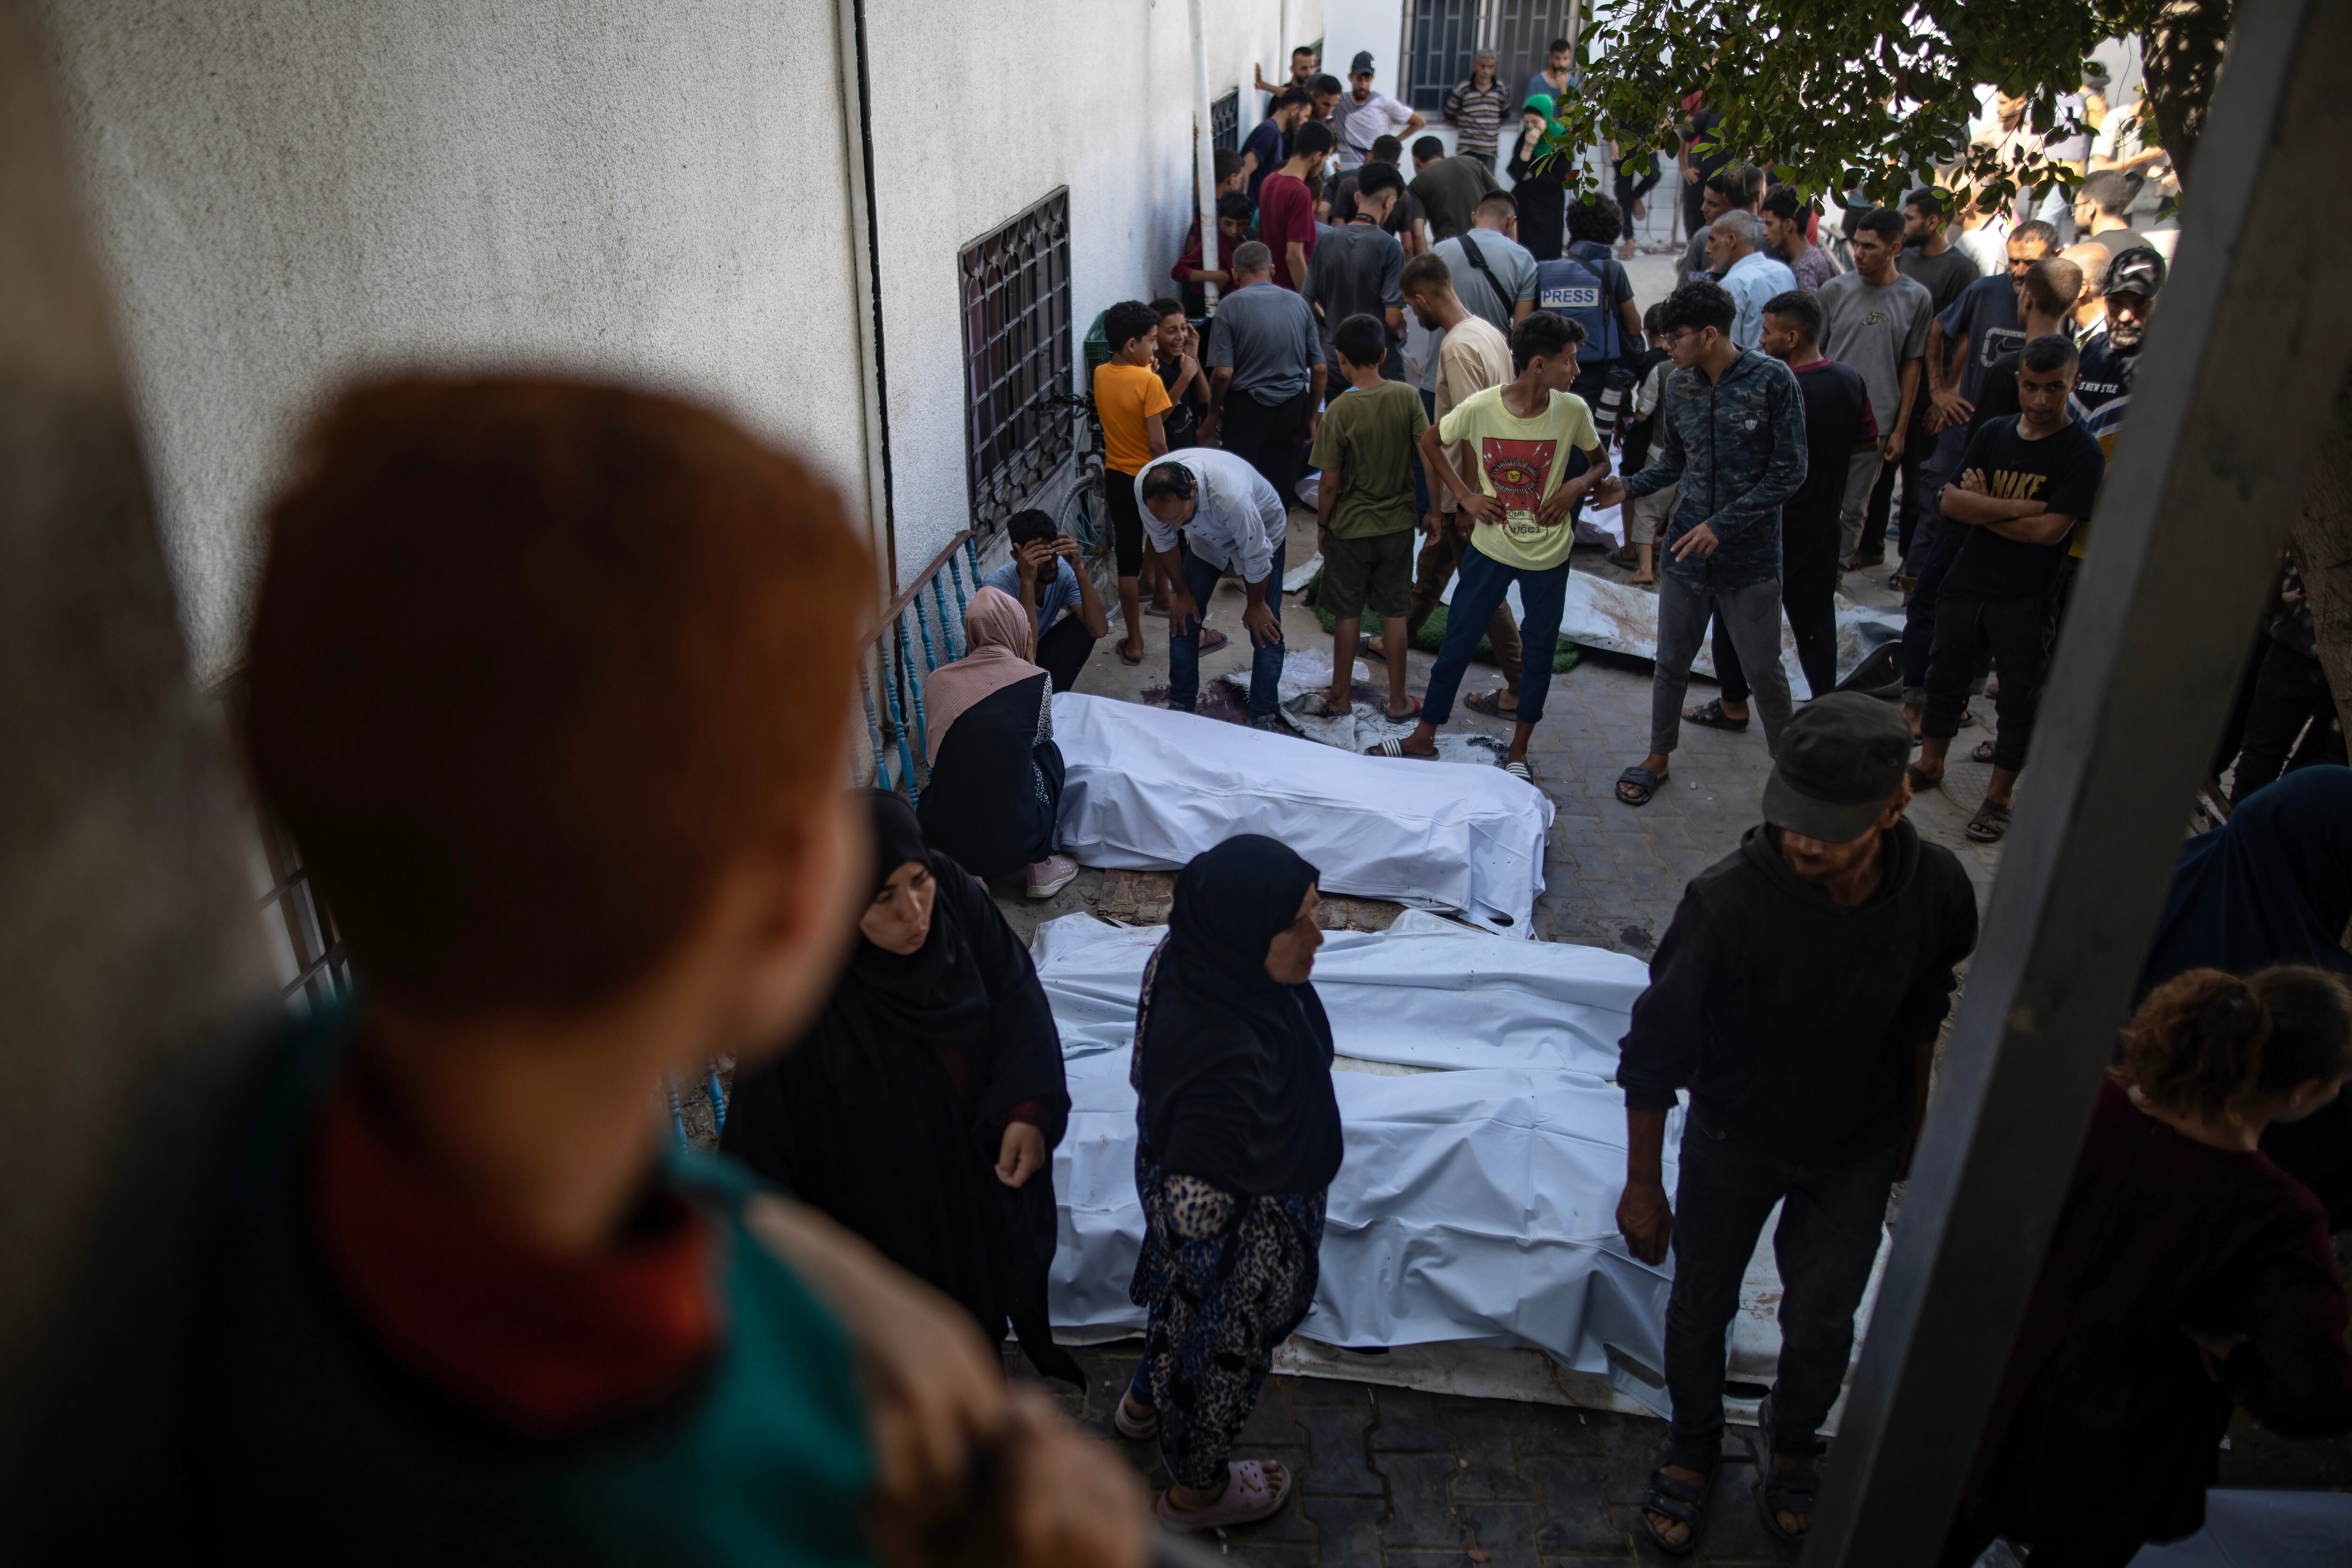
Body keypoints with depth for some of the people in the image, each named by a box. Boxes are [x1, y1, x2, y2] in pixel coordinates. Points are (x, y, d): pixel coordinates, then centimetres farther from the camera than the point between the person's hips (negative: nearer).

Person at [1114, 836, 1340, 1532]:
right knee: (1222, 1347, 23)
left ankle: (1146, 1401, 67)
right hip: (1236, 1226, -7)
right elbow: (1197, 1201, -34)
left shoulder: (1190, 958, -20)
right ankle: (1197, 1488, 54)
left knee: (1183, 1308, 36)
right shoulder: (1226, 1056, -45)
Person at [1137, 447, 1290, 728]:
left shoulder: (1231, 494, -47)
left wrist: (1256, 605, -12)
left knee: (1265, 630, -6)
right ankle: (1180, 709, 19)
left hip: (1262, 532, -4)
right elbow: (1164, 543, -11)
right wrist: (1183, 594, -1)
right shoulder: (1145, 487, -33)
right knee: (1183, 619, 3)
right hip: (1206, 537, 4)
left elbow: (1255, 556, -28)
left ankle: (1262, 719, 8)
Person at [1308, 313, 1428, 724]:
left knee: (1348, 614, 12)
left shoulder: (1341, 410, -17)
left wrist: (1322, 523, 1)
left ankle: (1341, 694, 25)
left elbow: (1330, 482, -14)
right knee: (1394, 613, 12)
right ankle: (1398, 699, 20)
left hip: (1350, 527, -2)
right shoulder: (1408, 397, -9)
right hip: (1398, 524, 3)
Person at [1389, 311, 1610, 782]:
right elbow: (1430, 443, 2)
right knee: (1457, 642, 9)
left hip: (1549, 555, 1)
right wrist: (1465, 496, -7)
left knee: (1540, 651, 12)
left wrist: (1577, 485, -16)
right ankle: (1424, 737, 27)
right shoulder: (1479, 408, -16)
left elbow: (1601, 462, 5)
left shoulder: (1572, 411, -12)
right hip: (1490, 548, -1)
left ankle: (1519, 749, 30)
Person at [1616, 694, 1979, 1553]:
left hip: (1858, 1151, 2)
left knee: (1821, 1327, 17)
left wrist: (1909, 1129, 13)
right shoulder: (1729, 899, -34)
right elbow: (1652, 1052, -21)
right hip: (1735, 1137, -2)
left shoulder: (1936, 889, -23)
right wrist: (1643, 1187, -12)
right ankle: (1693, 1445, 48)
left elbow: (1920, 1017, 0)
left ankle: (1791, 1439, 51)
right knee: (1700, 1306, 17)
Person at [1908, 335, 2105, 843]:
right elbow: (1951, 502, -7)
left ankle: (1998, 797, 20)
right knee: (1946, 677, 17)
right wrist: (2021, 507, -17)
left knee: (2019, 699, 6)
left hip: (2025, 601, -4)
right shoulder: (1993, 433, 3)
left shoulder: (2081, 453, -11)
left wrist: (1983, 509, -12)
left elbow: (2051, 530, -20)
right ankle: (1930, 765, 37)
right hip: (1965, 585, 5)